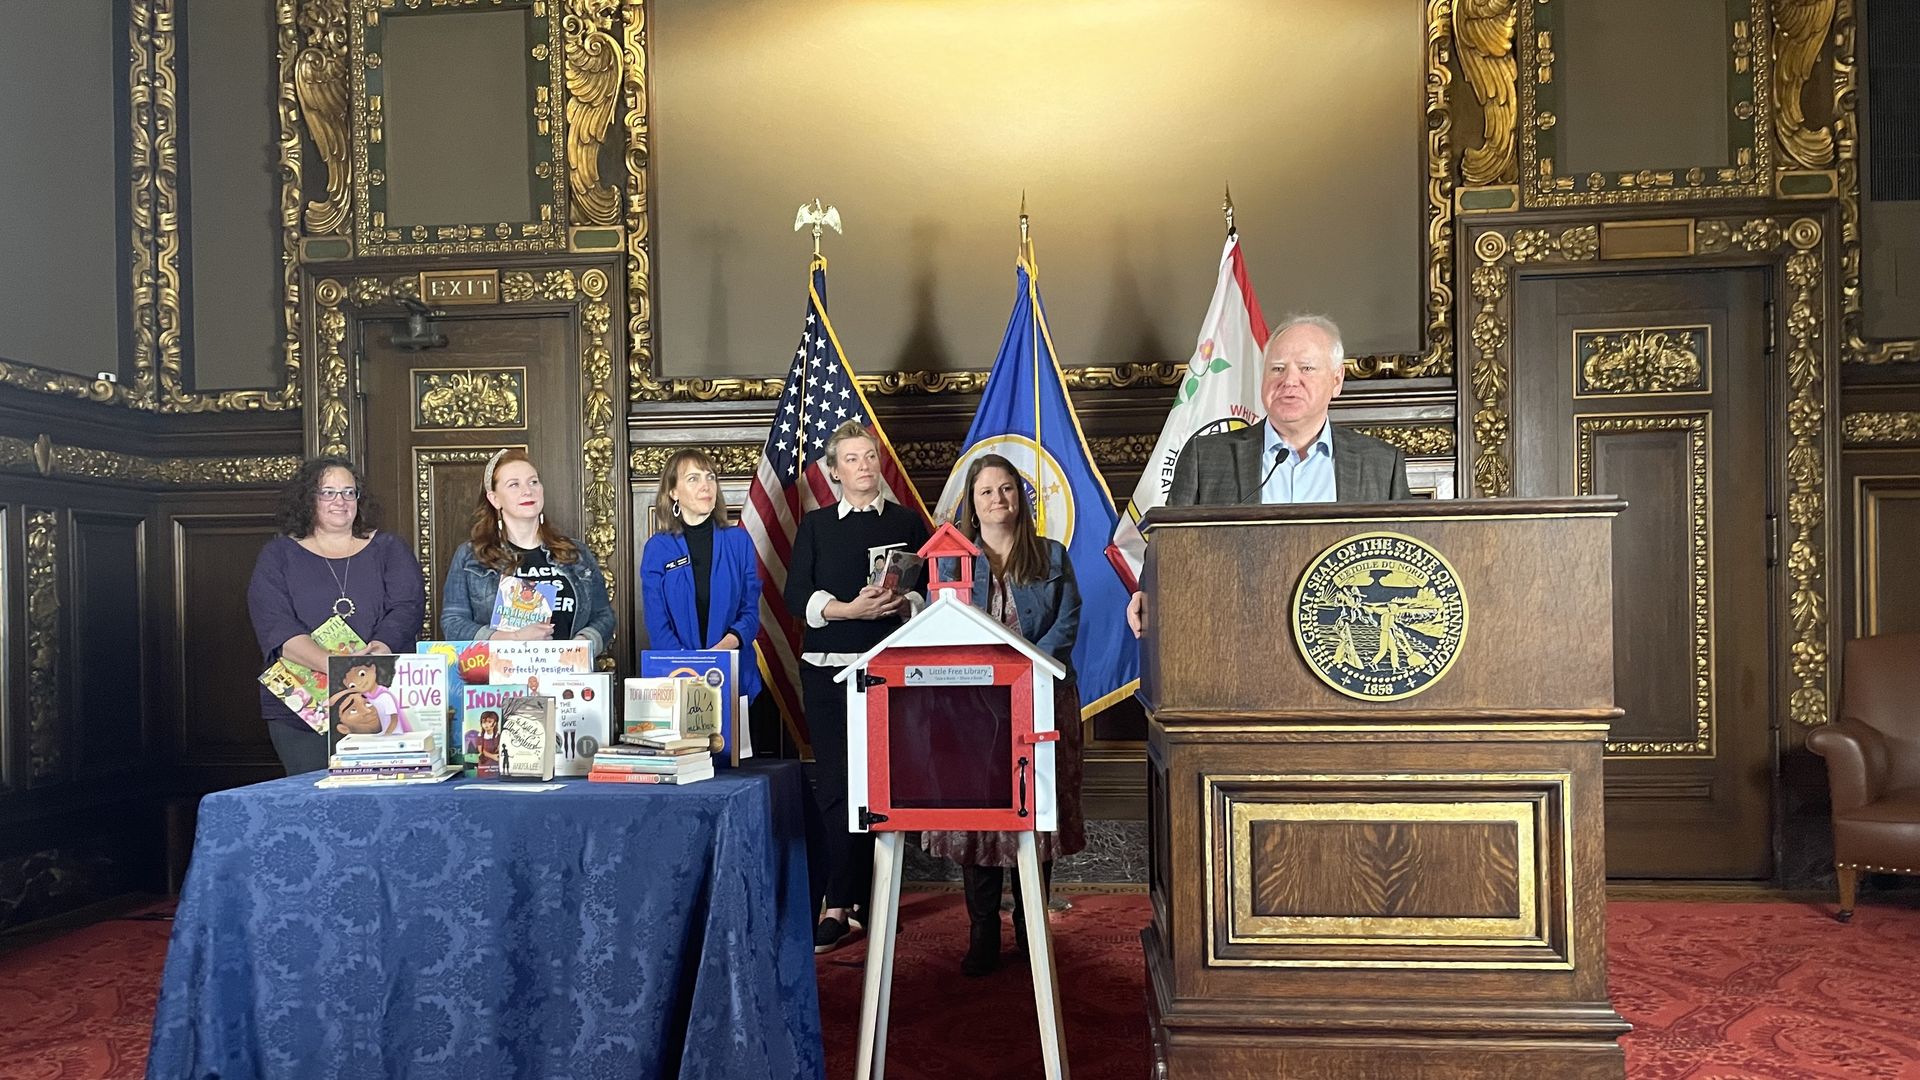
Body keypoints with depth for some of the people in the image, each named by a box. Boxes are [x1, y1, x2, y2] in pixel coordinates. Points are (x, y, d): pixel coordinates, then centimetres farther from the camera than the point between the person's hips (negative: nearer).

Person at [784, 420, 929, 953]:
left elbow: (928, 592, 6)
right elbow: (796, 594, 1)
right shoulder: (815, 525, 11)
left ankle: (840, 903, 11)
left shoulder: (909, 523, 10)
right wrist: (848, 609, -14)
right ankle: (842, 902, 1)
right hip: (827, 670, 0)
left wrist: (904, 604, -15)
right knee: (835, 784, -4)